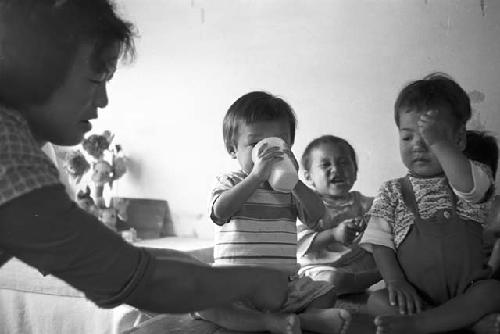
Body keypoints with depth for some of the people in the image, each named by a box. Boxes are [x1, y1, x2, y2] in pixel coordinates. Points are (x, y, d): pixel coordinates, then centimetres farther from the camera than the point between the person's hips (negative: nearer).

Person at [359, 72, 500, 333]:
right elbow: (380, 243, 1)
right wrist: (395, 281, -16)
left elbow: (467, 185, -22)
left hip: (467, 290, -1)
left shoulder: (472, 179, 5)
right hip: (415, 296, 1)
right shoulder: (392, 193, 9)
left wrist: (437, 141, -31)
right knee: (376, 301, -26)